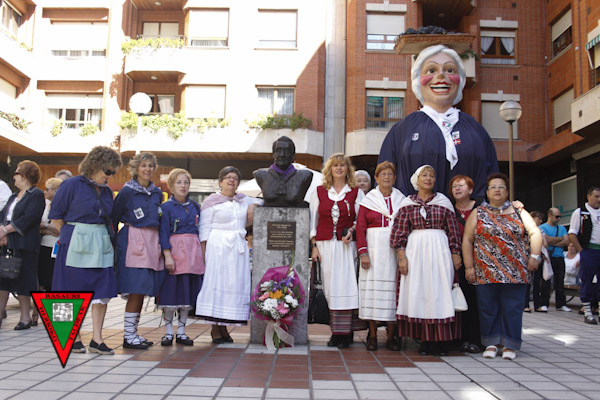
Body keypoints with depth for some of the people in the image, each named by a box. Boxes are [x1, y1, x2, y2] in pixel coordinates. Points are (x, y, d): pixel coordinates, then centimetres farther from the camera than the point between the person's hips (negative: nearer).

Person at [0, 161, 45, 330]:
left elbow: (28, 219, -15)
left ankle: (25, 318, 7)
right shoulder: (14, 196, 21)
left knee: (23, 283, -2)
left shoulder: (37, 195, -5)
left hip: (25, 245, -8)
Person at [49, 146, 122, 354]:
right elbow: (56, 215, -2)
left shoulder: (107, 191, 12)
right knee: (74, 292, 4)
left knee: (103, 292, 0)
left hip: (102, 246, 5)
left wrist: (109, 237, 7)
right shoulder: (72, 185, -5)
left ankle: (97, 339, 7)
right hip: (76, 244, -5)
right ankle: (74, 338, 17)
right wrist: (70, 235, 4)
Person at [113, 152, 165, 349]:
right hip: (133, 242, -6)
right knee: (136, 289, -8)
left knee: (143, 289, 7)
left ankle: (133, 332, 17)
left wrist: (159, 243, 13)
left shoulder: (157, 192, 15)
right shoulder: (127, 190, -2)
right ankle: (128, 336, 0)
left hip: (152, 242, 6)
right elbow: (114, 217, 1)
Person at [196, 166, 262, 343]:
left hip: (239, 248, 5)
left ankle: (224, 327, 11)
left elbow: (261, 202, 30)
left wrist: (254, 205, 7)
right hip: (217, 247, -5)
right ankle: (215, 328, 1)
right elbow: (204, 229, -1)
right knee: (216, 282, -6)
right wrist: (204, 252, -9)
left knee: (235, 284, 2)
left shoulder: (243, 200, 16)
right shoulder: (211, 201, 3)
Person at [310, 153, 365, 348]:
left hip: (346, 245, -1)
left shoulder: (356, 193, 8)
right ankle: (335, 332, 8)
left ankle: (344, 333, -1)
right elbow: (313, 221, 10)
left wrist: (352, 230, -11)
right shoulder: (319, 192, 11)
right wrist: (314, 246, 3)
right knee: (330, 287, 0)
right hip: (325, 245, 2)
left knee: (346, 286, -7)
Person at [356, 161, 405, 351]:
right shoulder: (368, 200, 8)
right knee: (372, 288, -2)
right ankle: (372, 336, 5)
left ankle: (391, 336, 7)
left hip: (395, 248, 1)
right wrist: (363, 253, -8)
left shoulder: (401, 200, 11)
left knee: (392, 288, -1)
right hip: (374, 248, -1)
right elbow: (360, 228, 3)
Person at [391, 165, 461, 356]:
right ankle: (425, 340, 7)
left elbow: (453, 230, 7)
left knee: (439, 291, -2)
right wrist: (401, 255, -4)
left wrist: (456, 253, 1)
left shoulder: (444, 202, 8)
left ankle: (440, 340, 5)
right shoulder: (408, 203, 7)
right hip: (416, 249, 0)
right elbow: (400, 231, 4)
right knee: (418, 293, -1)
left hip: (439, 249, 0)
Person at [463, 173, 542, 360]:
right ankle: (491, 342, 13)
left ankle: (510, 344, 11)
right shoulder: (478, 214, 8)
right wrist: (469, 266, -2)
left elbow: (535, 233, 10)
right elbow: (467, 240, 4)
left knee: (512, 308, 1)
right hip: (486, 272, 0)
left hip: (515, 272, 1)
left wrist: (534, 256, -3)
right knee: (488, 307, 1)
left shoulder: (518, 212, 11)